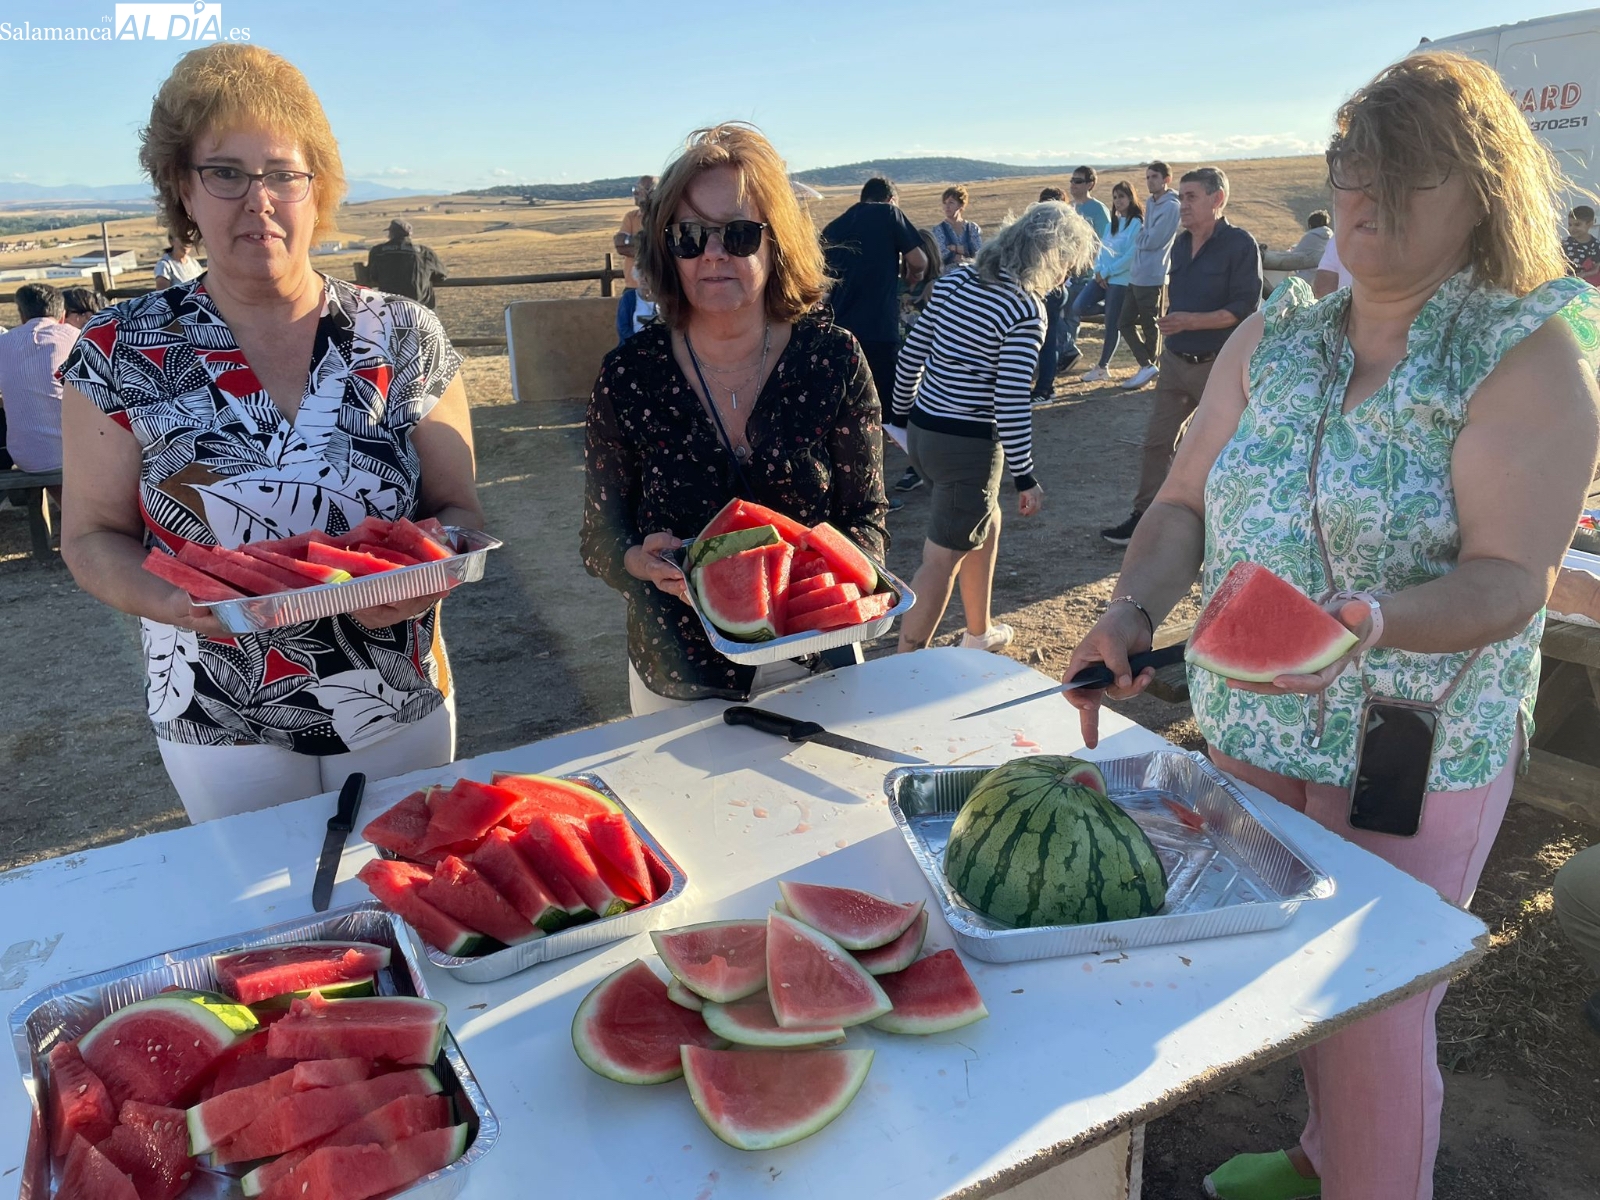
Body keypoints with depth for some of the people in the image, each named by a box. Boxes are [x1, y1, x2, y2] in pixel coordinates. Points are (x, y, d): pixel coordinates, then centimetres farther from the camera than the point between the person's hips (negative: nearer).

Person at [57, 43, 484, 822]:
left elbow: (458, 510, -2)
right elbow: (92, 536, -1)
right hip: (221, 726, 0)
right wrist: (173, 601, -21)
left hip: (402, 708, 1)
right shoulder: (122, 354, -6)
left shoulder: (405, 339, -6)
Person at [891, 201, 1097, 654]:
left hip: (921, 430, 9)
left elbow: (912, 353, 9)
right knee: (942, 561, 0)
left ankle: (979, 633, 43)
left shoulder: (955, 279, 5)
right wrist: (1025, 477, -12)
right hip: (968, 445, -9)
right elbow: (1011, 402, -19)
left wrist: (901, 412, 22)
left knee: (985, 522, 27)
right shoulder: (1026, 310, -16)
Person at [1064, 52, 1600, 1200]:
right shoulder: (1272, 339, 4)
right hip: (1252, 728, 5)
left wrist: (1363, 620, -37)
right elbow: (1185, 503, 3)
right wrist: (1132, 612, -15)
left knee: (1374, 1014, 9)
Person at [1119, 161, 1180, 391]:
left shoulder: (1171, 207, -13)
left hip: (1152, 277, -9)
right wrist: (1143, 235, 1)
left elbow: (1151, 241, -16)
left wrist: (1140, 234, 1)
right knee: (1125, 323, 7)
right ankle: (1147, 366, 9)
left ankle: (1147, 367, 11)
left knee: (1150, 327, 1)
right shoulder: (1150, 203, 15)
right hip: (1136, 275, 9)